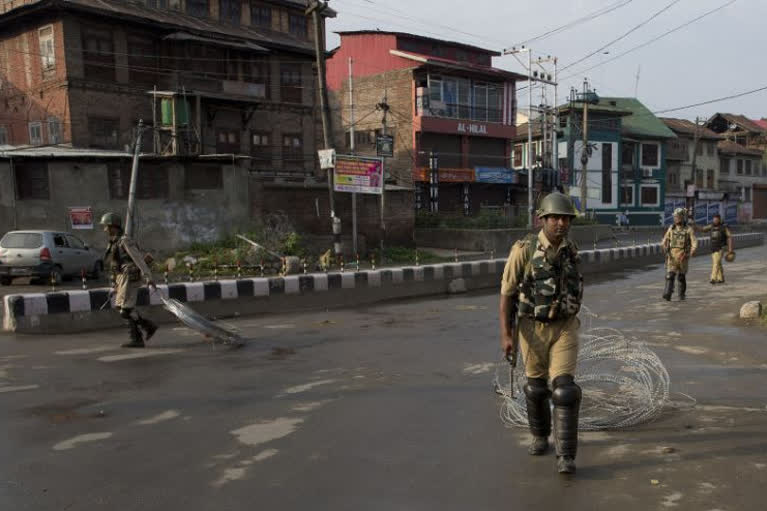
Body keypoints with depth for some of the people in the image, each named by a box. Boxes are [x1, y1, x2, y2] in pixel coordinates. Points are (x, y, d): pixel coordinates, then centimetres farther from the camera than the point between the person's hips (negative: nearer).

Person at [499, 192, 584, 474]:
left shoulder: (571, 250, -1)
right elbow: (506, 293, -13)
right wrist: (505, 335, -19)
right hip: (532, 329, -1)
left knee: (564, 388, -12)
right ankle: (540, 436, 38)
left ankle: (565, 456, -8)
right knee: (537, 387, 14)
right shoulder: (523, 249, -15)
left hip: (564, 328, 1)